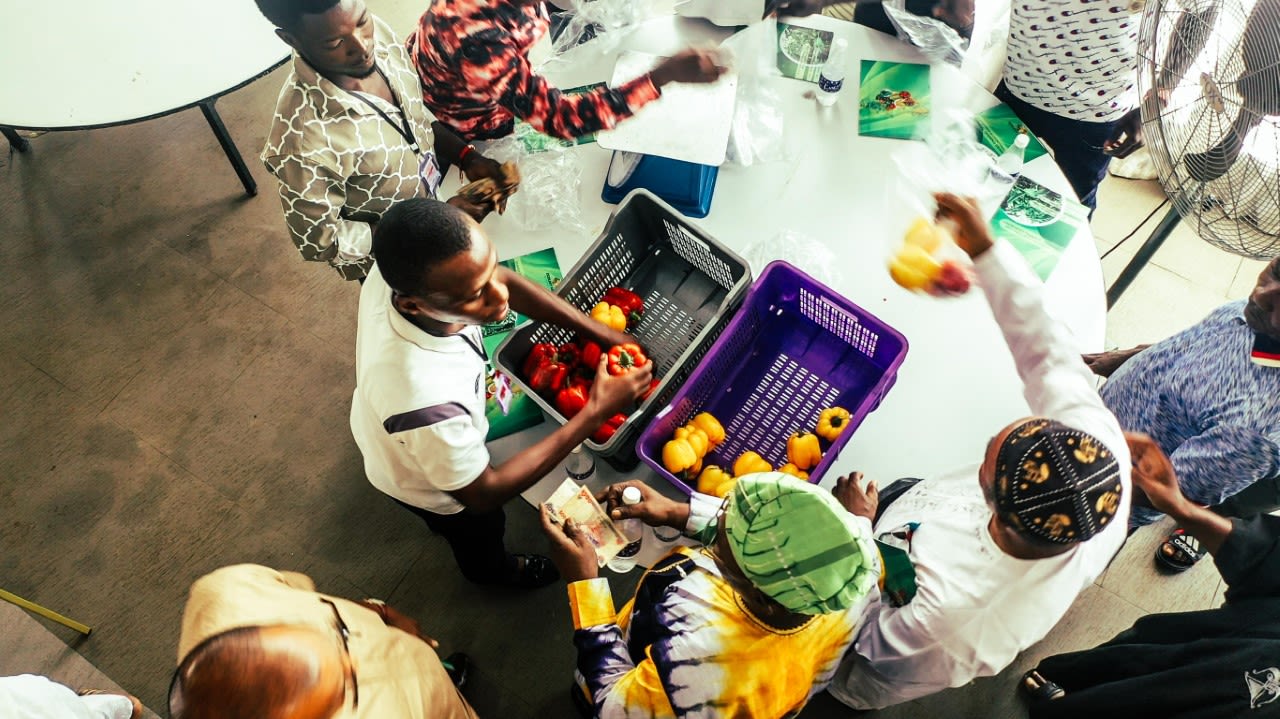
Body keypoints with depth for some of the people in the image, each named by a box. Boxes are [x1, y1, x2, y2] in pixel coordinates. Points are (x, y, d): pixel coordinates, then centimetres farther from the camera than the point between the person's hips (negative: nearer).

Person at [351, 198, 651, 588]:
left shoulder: (405, 269, -34)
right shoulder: (427, 402, -52)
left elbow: (507, 282, -16)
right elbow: (483, 494, -33)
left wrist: (606, 335, -20)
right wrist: (596, 413, -34)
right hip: (426, 483, -4)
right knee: (480, 533, 31)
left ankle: (441, 523, 74)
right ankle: (493, 569, 66)